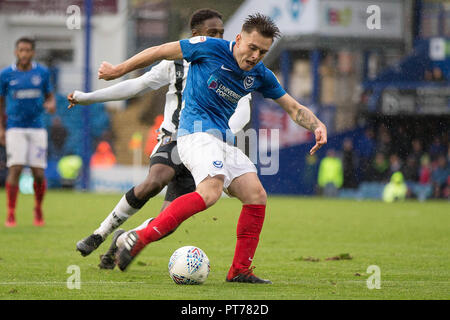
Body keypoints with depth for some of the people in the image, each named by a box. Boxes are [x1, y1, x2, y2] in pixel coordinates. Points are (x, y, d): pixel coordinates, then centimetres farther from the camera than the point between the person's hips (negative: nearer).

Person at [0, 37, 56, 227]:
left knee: (39, 174, -2)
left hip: (37, 128, 2)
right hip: (15, 128, -2)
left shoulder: (42, 73, 4)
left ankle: (38, 210, 21)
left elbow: (50, 96, 15)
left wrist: (51, 105, -9)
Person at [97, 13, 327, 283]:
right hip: (197, 131, -7)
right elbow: (160, 52, 1)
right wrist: (119, 70, 7)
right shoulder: (209, 48, -9)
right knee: (211, 191, -31)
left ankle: (240, 270, 2)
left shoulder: (260, 75, 8)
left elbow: (294, 108, 15)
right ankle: (141, 238, -35)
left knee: (256, 196, -5)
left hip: (223, 139, 7)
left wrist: (317, 125, -6)